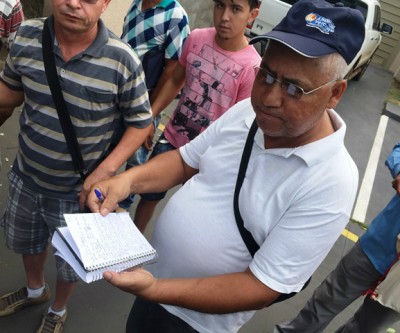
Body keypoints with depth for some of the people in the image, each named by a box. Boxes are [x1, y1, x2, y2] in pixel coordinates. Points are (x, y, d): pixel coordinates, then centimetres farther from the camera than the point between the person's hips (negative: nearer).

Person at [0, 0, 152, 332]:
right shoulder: (27, 36, -12)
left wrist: (104, 172, -24)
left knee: (70, 261, 21)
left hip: (78, 190, -4)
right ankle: (35, 290, 64)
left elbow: (140, 122, -14)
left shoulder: (122, 60, -24)